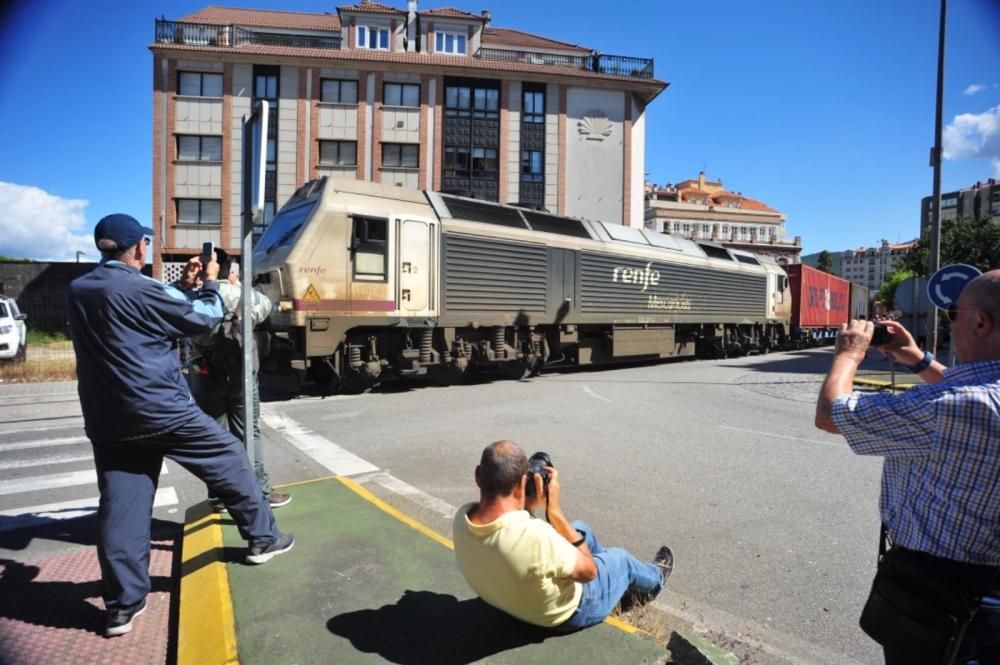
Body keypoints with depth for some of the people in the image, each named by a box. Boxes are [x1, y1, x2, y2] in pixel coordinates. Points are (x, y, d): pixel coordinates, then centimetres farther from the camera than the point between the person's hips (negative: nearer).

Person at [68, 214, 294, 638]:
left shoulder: (78, 291, 7)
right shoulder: (141, 289, -16)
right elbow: (205, 318, -5)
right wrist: (210, 282, 12)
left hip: (107, 421, 7)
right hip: (162, 411, -7)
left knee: (120, 508, 10)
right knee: (229, 459, 11)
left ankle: (122, 606, 17)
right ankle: (262, 538, 23)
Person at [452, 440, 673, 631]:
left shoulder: (461, 518, -24)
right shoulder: (533, 534, -45)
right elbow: (588, 571, -24)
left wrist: (527, 507, -16)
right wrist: (554, 509, -25)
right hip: (565, 614, -5)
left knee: (580, 529, 23)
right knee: (620, 558, 21)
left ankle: (623, 582, 48)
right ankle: (655, 579, 55)